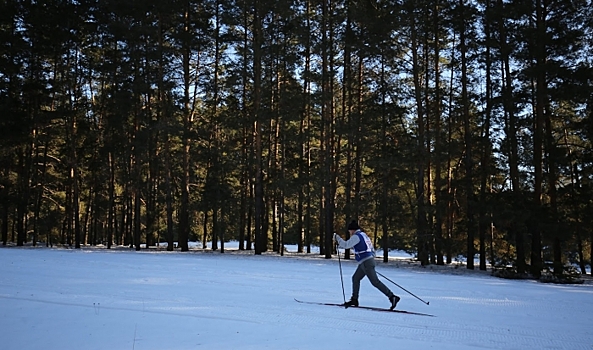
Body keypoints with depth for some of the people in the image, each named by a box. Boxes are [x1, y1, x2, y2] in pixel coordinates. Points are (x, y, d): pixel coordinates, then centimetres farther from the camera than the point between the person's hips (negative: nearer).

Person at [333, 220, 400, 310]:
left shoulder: (356, 236, -11)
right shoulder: (363, 235, 17)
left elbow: (346, 245, -13)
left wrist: (337, 237, -2)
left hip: (366, 262, -10)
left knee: (375, 282, -10)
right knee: (355, 278, 15)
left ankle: (392, 297, -12)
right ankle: (354, 300, 20)